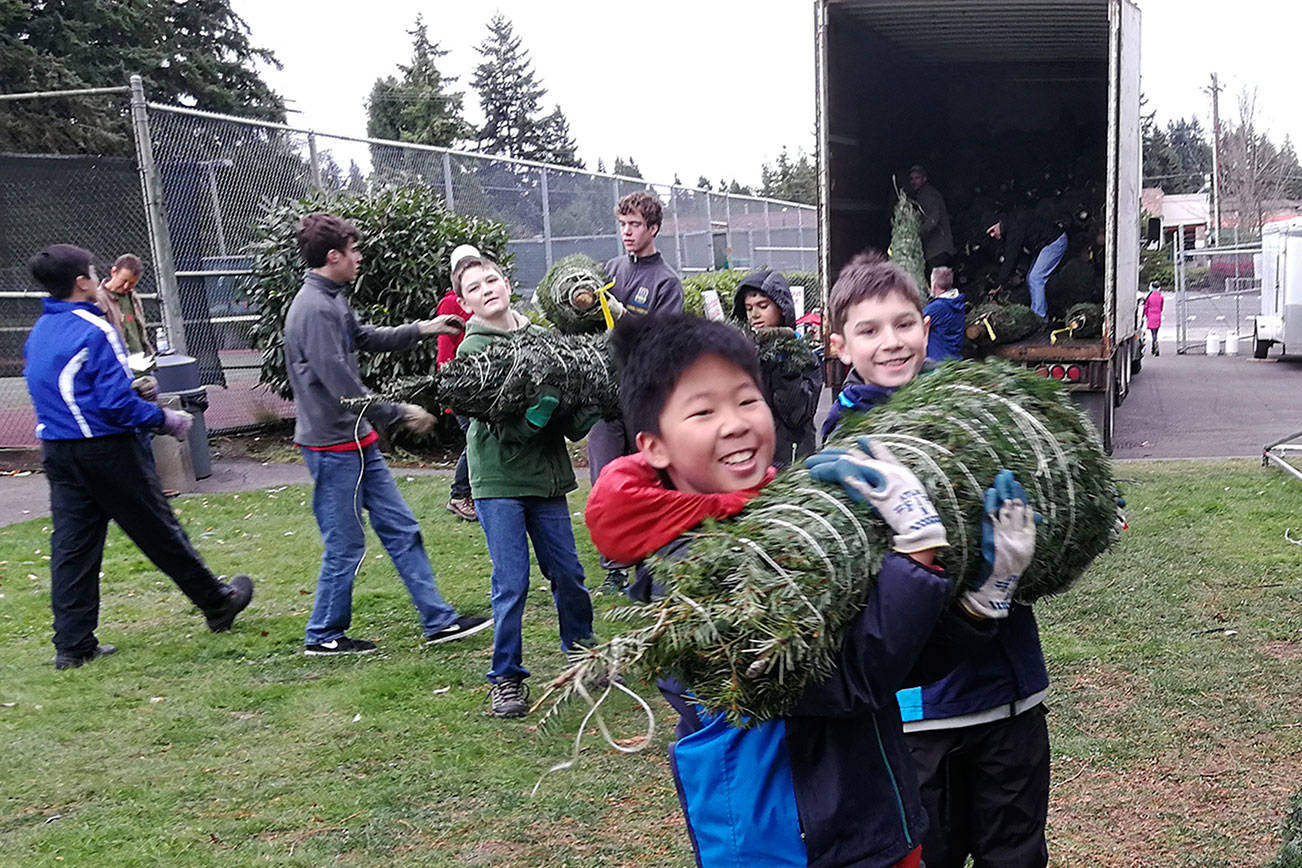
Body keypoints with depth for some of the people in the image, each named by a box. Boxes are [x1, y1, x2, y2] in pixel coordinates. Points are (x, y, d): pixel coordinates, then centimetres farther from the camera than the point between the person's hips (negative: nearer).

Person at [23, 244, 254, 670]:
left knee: (71, 545, 8)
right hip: (106, 448, -7)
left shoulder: (39, 332, 10)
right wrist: (166, 419, -7)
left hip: (57, 451, 8)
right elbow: (117, 403, -20)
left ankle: (72, 644, 10)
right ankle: (217, 603, 20)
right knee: (159, 531, 5)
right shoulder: (95, 331, -16)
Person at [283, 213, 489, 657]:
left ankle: (438, 620, 17)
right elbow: (340, 383, -24)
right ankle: (323, 636, 19)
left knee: (400, 528, 11)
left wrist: (422, 329, 24)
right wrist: (400, 413, -15)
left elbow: (366, 338, 28)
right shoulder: (314, 309, -20)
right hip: (333, 446, -10)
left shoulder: (331, 301, 11)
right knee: (345, 546, 2)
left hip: (358, 441, 10)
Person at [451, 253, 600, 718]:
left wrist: (584, 413, -10)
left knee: (568, 574, 11)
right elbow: (501, 426, -15)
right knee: (511, 584, -2)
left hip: (547, 474, 4)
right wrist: (537, 410, -32)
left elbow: (568, 401, 10)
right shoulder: (471, 351, -7)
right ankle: (507, 678, 15)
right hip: (498, 479, -4)